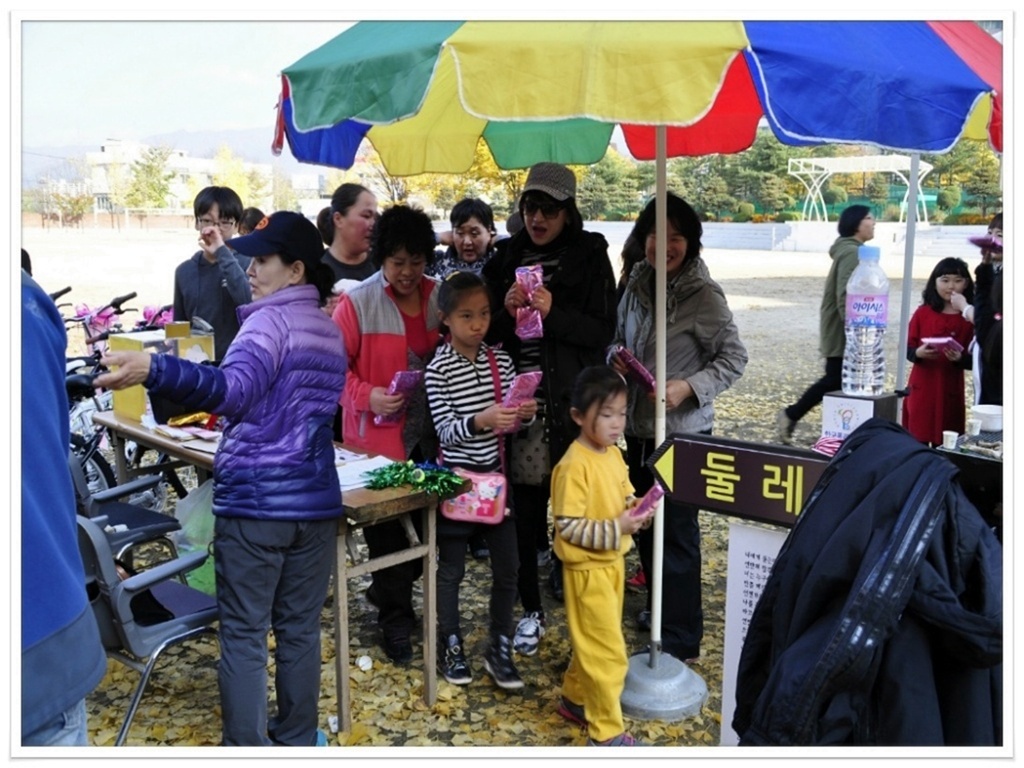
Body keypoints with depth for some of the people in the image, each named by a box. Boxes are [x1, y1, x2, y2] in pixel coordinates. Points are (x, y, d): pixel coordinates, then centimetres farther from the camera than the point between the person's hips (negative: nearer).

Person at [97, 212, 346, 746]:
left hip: (254, 499, -7)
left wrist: (152, 369, -44)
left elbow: (235, 389, -32)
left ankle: (247, 747, 9)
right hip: (315, 498, 7)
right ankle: (297, 740, 26)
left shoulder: (270, 321, -12)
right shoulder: (330, 332, 14)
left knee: (243, 635, 3)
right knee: (300, 628, 15)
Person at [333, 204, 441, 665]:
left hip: (430, 437, 4)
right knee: (387, 530, 5)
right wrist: (367, 396, -20)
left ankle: (387, 592, 35)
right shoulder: (357, 303, -7)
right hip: (380, 438, -4)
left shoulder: (439, 297, 5)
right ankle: (395, 619, 22)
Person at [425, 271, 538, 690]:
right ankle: (451, 647, 26)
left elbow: (513, 418, 5)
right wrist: (480, 421, -35)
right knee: (451, 569, 9)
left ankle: (500, 649, 23)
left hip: (495, 474, 4)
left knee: (507, 566, 8)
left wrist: (525, 413, -18)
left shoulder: (500, 359, 2)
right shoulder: (438, 368, -12)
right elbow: (445, 432, -17)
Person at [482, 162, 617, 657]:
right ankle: (532, 610, 20)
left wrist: (552, 311, -17)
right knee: (523, 509, 5)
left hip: (573, 402, -2)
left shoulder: (590, 256, 2)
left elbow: (603, 330, -3)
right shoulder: (507, 258, 10)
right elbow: (486, 330, 12)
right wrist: (506, 311, -9)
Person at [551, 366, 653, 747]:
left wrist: (635, 509, -5)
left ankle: (575, 699, 40)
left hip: (613, 562, 9)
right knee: (608, 652, -1)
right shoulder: (574, 466, -23)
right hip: (588, 568, -8)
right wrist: (616, 529, -27)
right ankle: (606, 732, 12)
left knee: (594, 643, 21)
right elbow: (567, 526, -24)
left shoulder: (614, 454, 4)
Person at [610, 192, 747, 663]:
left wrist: (688, 387, -24)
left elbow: (734, 358, -12)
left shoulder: (703, 295, -14)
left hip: (683, 432, -7)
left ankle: (681, 639, 14)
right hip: (638, 426, 7)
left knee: (677, 530, 0)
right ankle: (662, 609, 40)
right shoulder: (637, 287, 4)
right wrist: (616, 356, -5)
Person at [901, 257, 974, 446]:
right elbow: (908, 348, 4)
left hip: (951, 390, 0)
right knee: (917, 440, 1)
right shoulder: (922, 313, 3)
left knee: (944, 443, 2)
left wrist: (959, 358, -20)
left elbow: (973, 360, 1)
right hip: (921, 388, 1)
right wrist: (918, 353, -17)